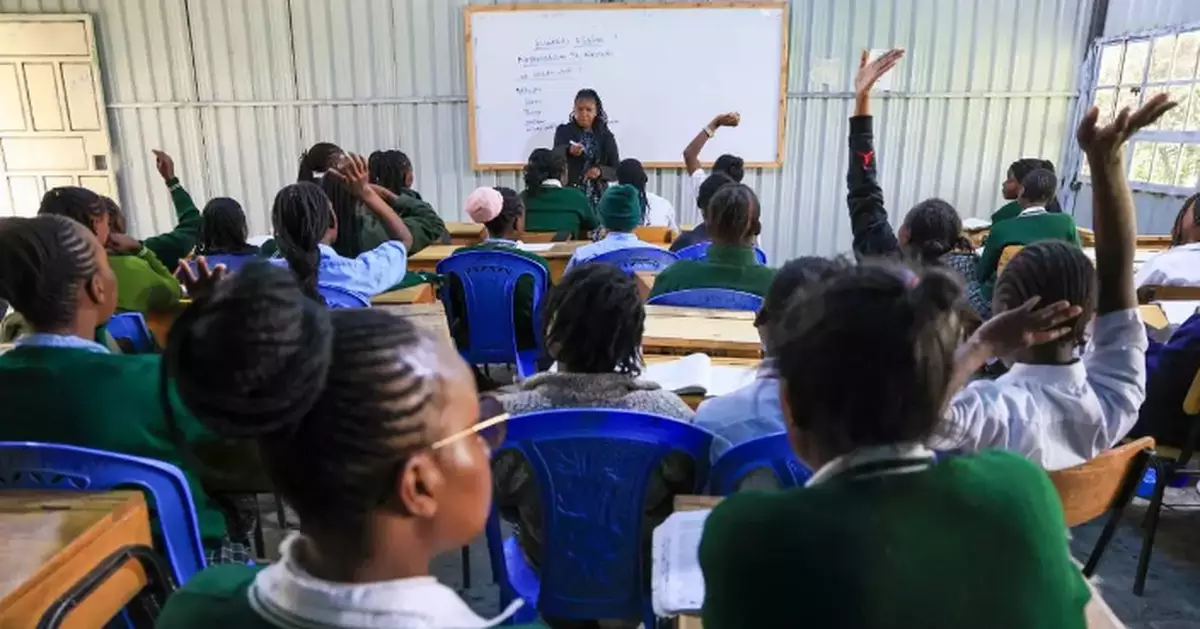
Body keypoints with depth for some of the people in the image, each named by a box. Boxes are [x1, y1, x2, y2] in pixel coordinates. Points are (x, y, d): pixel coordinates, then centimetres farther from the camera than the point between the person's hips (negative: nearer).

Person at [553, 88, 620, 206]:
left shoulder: (606, 136, 7)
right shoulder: (564, 131, 3)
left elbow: (616, 170, 5)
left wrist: (600, 171, -16)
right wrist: (569, 151, -38)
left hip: (597, 198, 1)